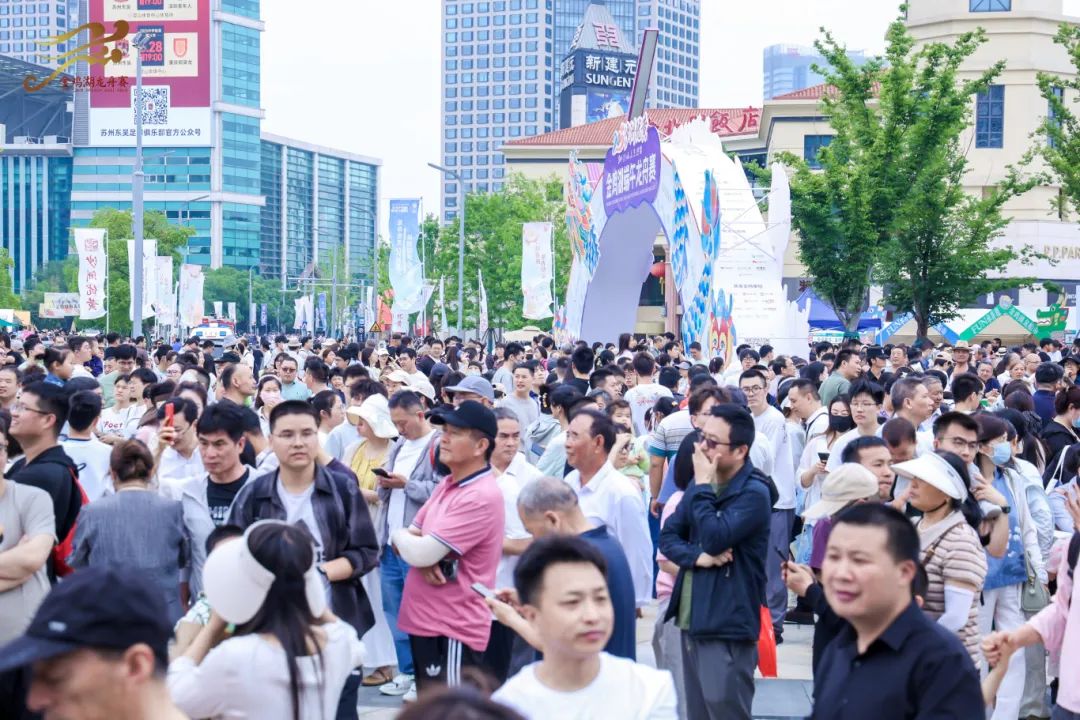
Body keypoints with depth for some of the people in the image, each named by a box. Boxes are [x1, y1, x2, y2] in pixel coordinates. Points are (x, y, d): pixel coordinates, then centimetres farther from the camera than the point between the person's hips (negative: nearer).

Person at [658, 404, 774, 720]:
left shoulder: (754, 492, -14)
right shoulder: (701, 484, 12)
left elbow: (715, 538, -23)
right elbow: (668, 535, 9)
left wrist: (702, 485, -15)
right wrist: (698, 556, -11)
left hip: (727, 625, -8)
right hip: (692, 619, 8)